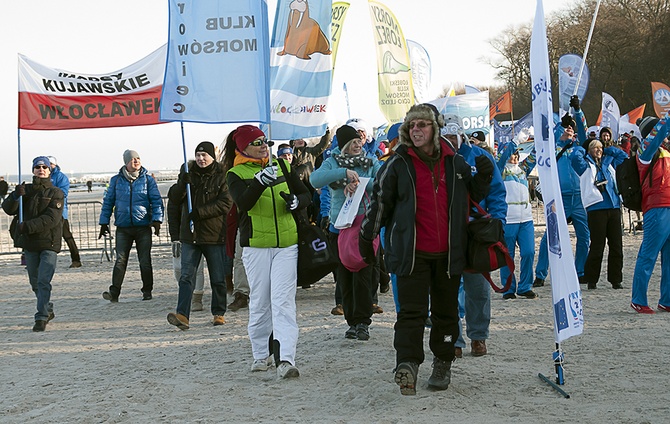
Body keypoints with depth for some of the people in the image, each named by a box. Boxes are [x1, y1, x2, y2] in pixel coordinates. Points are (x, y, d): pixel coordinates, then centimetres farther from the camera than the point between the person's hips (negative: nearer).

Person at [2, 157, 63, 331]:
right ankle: (48, 310, 34)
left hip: (49, 244, -5)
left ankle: (41, 318, -13)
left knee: (43, 282, -14)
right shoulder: (26, 190, 9)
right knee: (35, 283, 15)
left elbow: (52, 218, -15)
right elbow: (8, 208, 0)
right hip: (29, 243, 5)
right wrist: (16, 196, -20)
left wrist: (28, 226, -23)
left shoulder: (55, 193, -3)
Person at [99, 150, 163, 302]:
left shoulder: (147, 179, 3)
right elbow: (108, 202, 12)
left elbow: (156, 201, 2)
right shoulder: (116, 180, 6)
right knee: (120, 261, -5)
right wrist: (104, 222, 8)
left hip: (143, 227, 0)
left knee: (145, 261, 4)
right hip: (123, 228, 0)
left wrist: (157, 219, -10)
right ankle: (114, 292, -6)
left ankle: (147, 291, 15)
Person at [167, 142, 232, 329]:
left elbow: (225, 204, -11)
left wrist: (199, 212, -18)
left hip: (214, 235, -3)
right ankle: (182, 315, -15)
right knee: (186, 276, -8)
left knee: (218, 278, 7)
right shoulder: (188, 174, 11)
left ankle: (219, 313, 20)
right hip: (190, 234, 3)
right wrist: (183, 183, -13)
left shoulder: (221, 176, -2)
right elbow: (174, 200, 6)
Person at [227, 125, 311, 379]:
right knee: (259, 302, 6)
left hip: (287, 244, 1)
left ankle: (285, 359, -17)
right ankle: (261, 354, 23)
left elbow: (305, 194, 18)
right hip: (255, 245, -1)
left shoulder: (283, 165, 11)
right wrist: (260, 181, -35)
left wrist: (296, 201, -6)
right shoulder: (237, 174, 1)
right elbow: (242, 202, -19)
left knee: (283, 300, -9)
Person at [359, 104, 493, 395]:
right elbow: (379, 202, 3)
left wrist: (483, 177, 1)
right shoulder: (398, 164, -1)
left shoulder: (455, 163, 7)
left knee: (446, 311, 11)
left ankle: (442, 364, 23)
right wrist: (366, 238, 4)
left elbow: (473, 197, 21)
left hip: (448, 253, 3)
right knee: (412, 311, -13)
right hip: (412, 253, -3)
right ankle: (407, 364, -20)